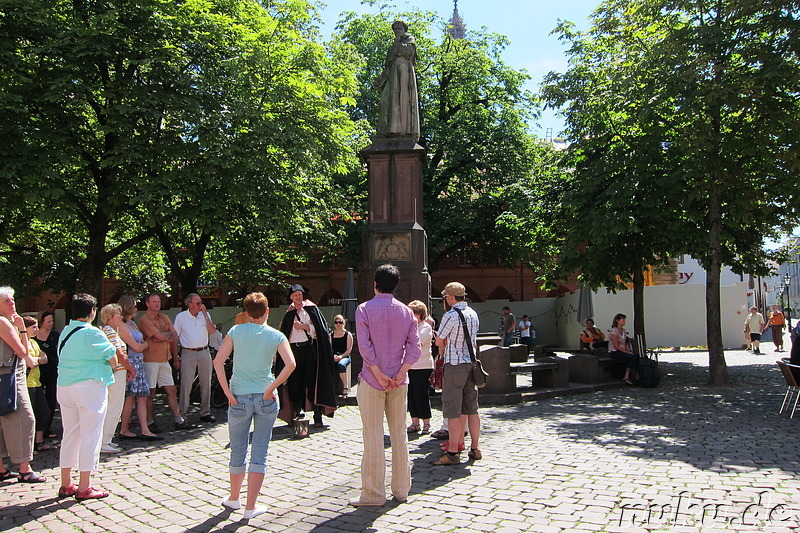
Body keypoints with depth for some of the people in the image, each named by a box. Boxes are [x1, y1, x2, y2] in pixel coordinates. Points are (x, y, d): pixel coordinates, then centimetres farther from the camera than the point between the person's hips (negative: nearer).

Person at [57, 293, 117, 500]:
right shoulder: (93, 334, -14)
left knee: (69, 435, 15)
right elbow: (113, 361, -10)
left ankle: (66, 484, 22)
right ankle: (84, 488, 4)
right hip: (90, 387, -7)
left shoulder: (65, 332, 9)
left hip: (64, 387, 8)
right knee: (90, 436, 0)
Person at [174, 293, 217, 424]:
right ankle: (182, 414, 4)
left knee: (206, 384, 7)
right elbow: (175, 336, 3)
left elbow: (212, 331, -6)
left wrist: (205, 314, -10)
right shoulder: (181, 317, 0)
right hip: (188, 353, -3)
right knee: (186, 385, -4)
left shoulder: (205, 315, 7)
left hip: (204, 353, 3)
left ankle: (205, 413, 18)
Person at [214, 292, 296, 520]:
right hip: (266, 399, 0)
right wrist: (271, 389, -9)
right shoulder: (276, 336, -1)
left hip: (239, 398, 1)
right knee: (260, 453, 7)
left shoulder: (236, 331, 0)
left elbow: (218, 361, -9)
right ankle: (250, 507, 10)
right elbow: (290, 364, -15)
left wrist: (227, 392, -6)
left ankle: (234, 499, 34)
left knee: (238, 451, 16)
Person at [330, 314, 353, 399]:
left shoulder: (348, 335, 9)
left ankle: (345, 387, -33)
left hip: (345, 356, -3)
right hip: (333, 356, 3)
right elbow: (329, 348, 12)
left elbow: (349, 349, 1)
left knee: (341, 364, -39)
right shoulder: (331, 335, 19)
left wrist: (341, 356, -15)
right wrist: (333, 356, -8)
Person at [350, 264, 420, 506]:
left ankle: (373, 493, 8)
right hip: (399, 382, 4)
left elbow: (364, 347, -15)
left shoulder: (364, 309, -6)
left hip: (372, 380, -4)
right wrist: (399, 375, -6)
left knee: (373, 438, 2)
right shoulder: (406, 312, 5)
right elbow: (414, 348, -2)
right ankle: (401, 489, 20)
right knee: (399, 434, 12)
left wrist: (379, 375, -11)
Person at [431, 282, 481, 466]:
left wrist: (443, 349, 15)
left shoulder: (451, 315, -14)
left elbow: (439, 342, -6)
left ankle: (453, 452, -2)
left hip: (455, 365, -8)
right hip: (471, 364, 8)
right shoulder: (473, 314, 11)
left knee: (453, 411, -4)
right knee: (472, 409, 12)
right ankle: (475, 449, 18)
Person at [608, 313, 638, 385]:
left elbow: (626, 343, 17)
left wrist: (629, 351, -1)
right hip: (614, 352, -8)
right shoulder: (614, 331, -13)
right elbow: (616, 346, -17)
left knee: (637, 356, -16)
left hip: (622, 351, 8)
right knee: (633, 357, -26)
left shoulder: (623, 330, 14)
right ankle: (626, 377, -18)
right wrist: (627, 352, -17)